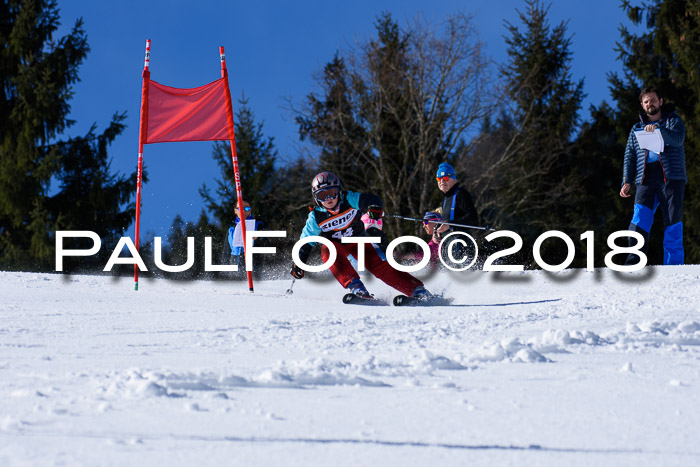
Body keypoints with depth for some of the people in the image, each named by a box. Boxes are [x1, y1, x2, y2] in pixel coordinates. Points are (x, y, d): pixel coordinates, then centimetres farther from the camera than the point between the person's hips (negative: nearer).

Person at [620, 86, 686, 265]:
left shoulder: (673, 121, 12)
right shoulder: (637, 129, 24)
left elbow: (677, 139, -9)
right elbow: (629, 157, 20)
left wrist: (659, 130, -26)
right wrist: (627, 181, 6)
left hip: (671, 176, -2)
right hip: (646, 179, 2)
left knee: (672, 221, -8)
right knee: (640, 215, -16)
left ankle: (673, 265, -7)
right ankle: (634, 262, -18)